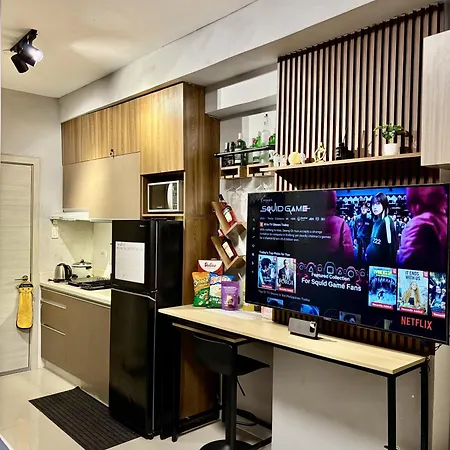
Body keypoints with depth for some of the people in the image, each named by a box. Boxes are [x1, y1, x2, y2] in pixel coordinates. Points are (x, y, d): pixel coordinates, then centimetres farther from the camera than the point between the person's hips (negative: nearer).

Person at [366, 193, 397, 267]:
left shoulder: (387, 221, -13)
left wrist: (390, 263, -16)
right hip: (372, 260, 8)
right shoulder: (376, 221, 11)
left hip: (383, 262, -8)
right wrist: (368, 252, 11)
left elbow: (391, 245, -15)